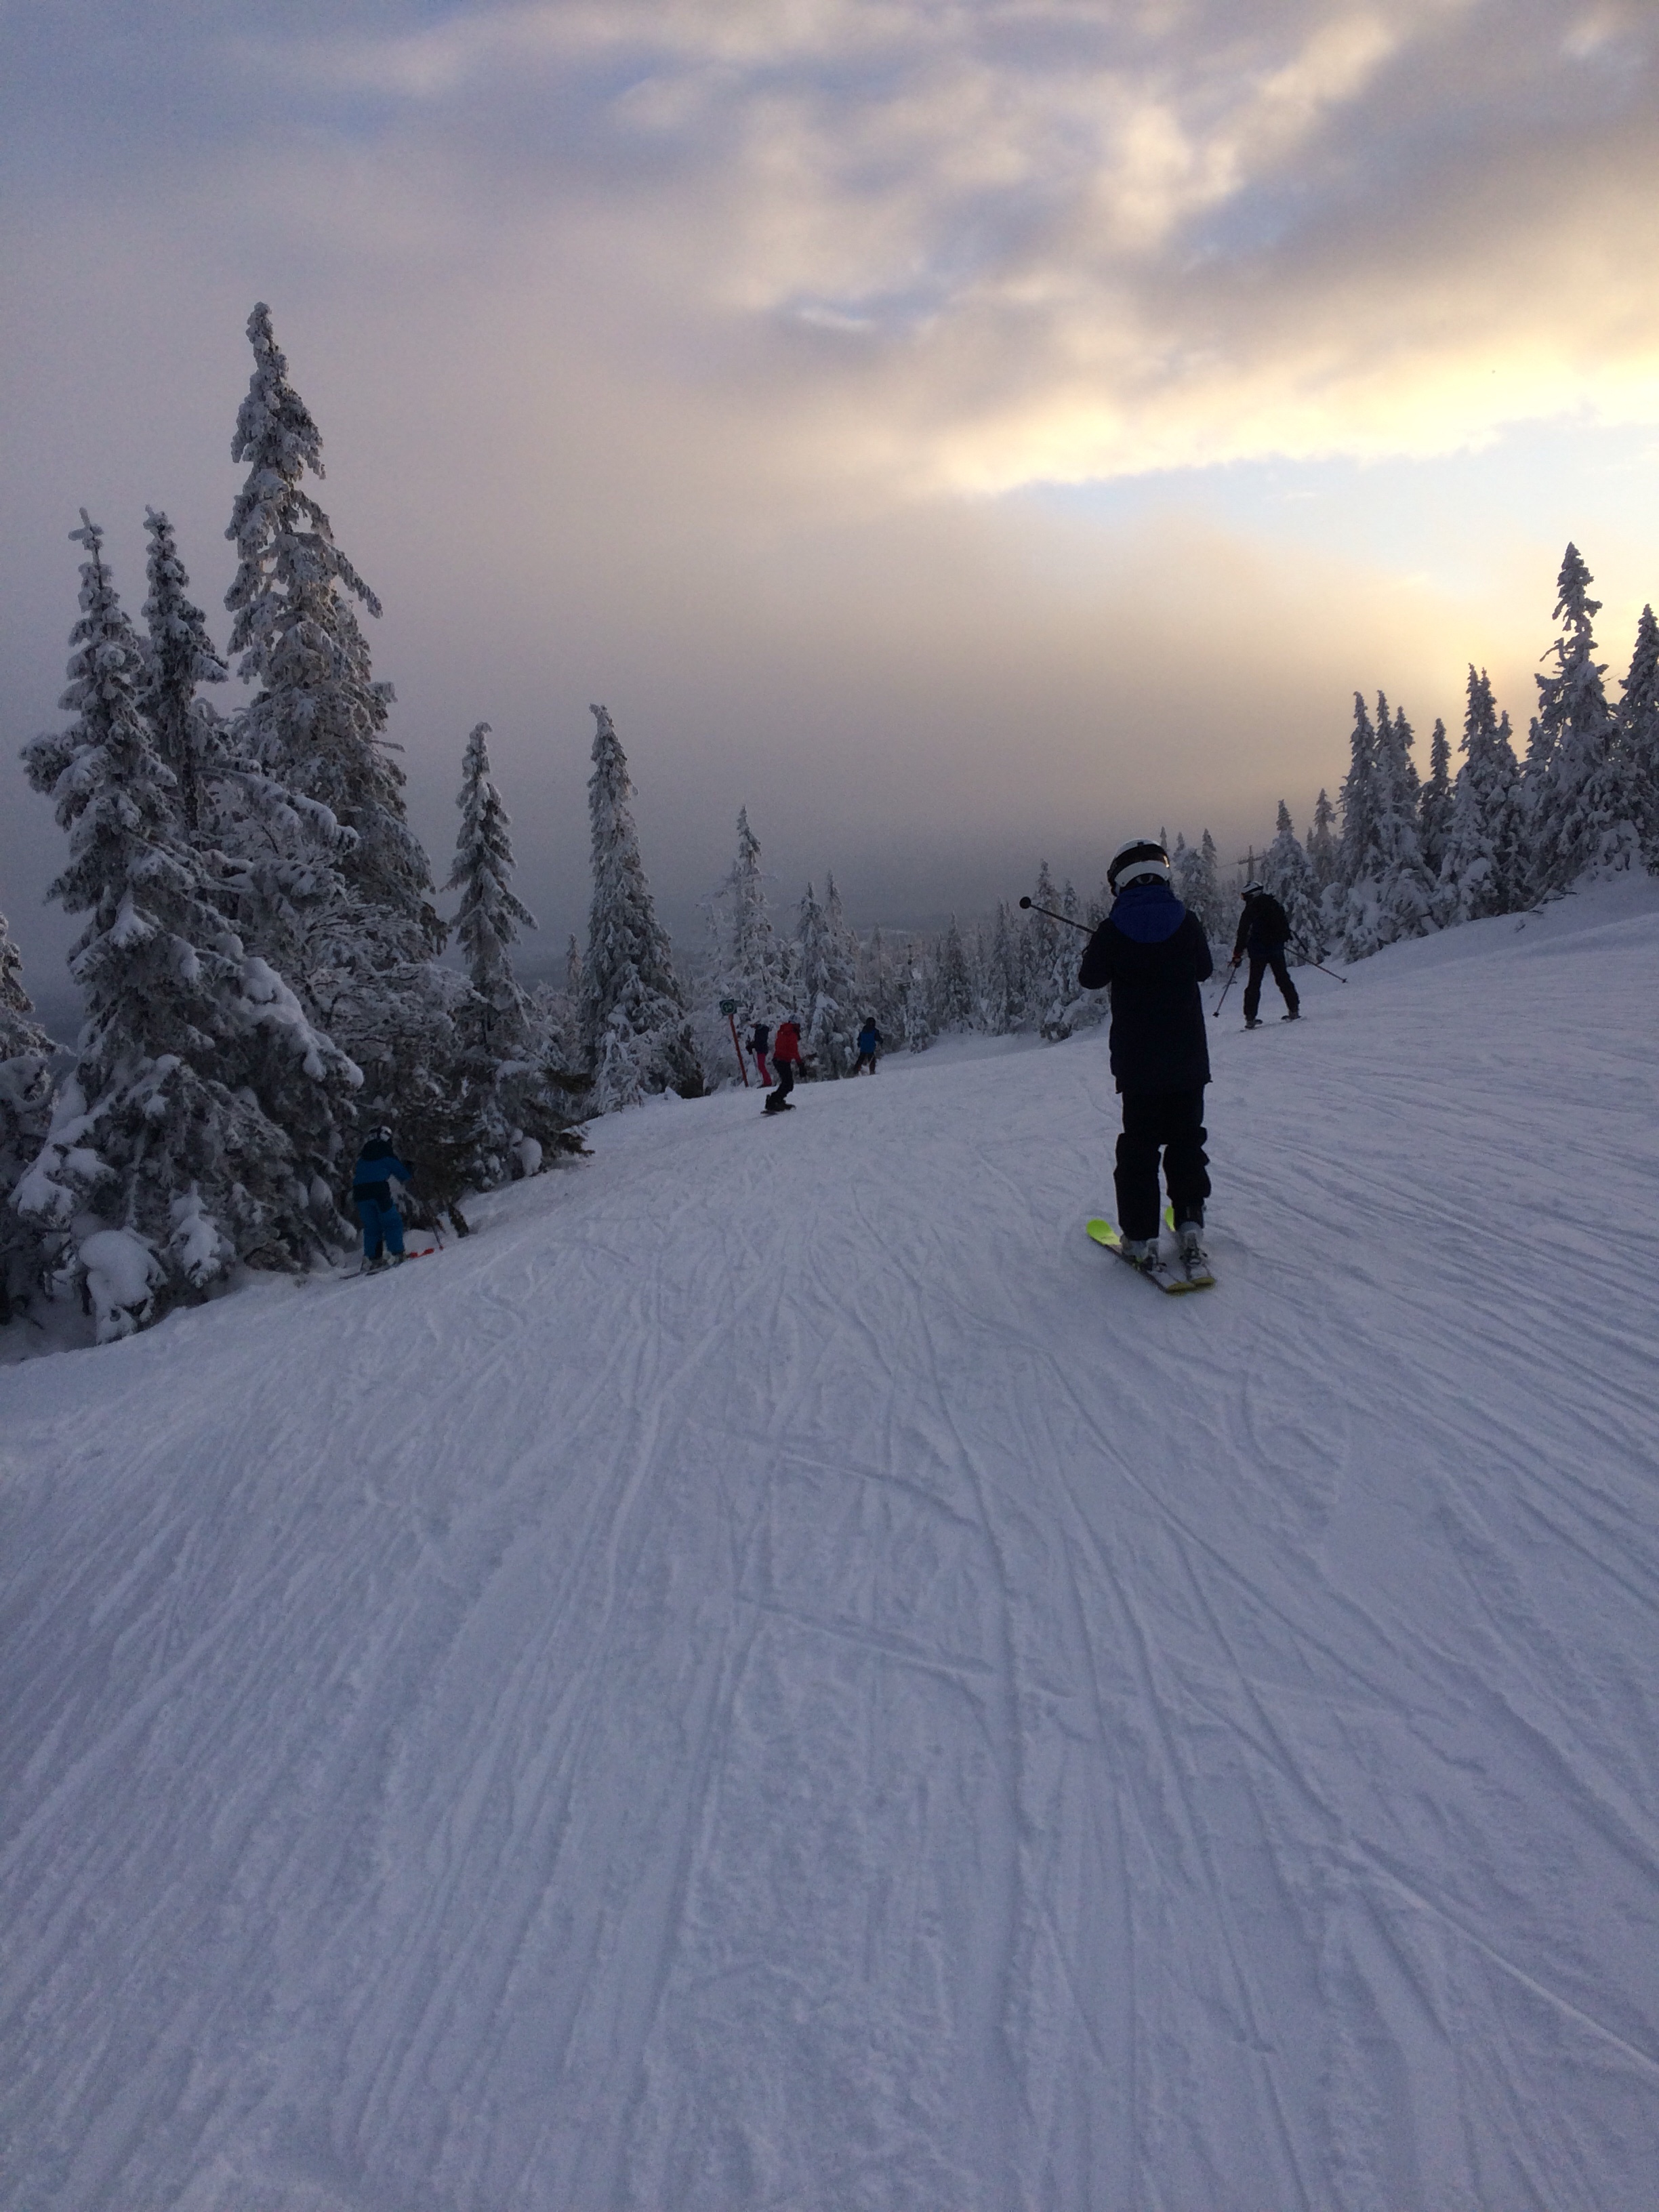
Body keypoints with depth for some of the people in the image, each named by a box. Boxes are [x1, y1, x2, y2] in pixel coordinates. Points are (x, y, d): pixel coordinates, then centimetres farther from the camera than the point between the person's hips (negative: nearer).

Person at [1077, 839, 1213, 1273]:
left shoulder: (1113, 931, -10)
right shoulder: (1185, 922, -4)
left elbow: (1091, 979, 4)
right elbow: (1204, 969, 12)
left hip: (1137, 1062, -1)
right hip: (1188, 1058, 2)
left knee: (1139, 1147, 7)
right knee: (1186, 1141, 14)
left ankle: (1141, 1238, 5)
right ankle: (1190, 1225, 10)